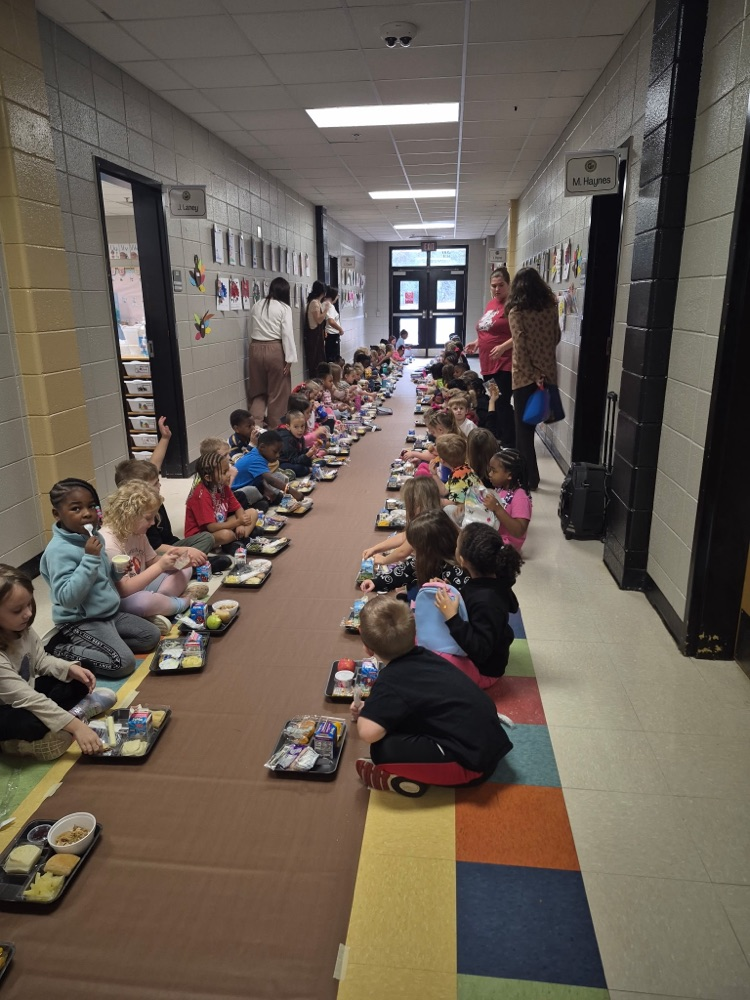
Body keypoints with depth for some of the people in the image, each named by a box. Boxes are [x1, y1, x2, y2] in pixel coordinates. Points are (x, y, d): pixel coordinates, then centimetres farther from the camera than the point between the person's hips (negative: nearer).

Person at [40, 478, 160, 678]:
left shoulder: (95, 536, 4)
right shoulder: (59, 550, -22)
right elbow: (66, 598, -29)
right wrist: (90, 558, -31)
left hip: (110, 612, 9)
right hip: (80, 621, -9)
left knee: (151, 636, 9)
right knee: (123, 663, -19)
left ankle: (80, 644, 11)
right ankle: (60, 650, -2)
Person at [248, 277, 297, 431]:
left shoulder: (256, 305, 10)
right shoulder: (284, 307, -5)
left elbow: (252, 330, 13)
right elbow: (287, 334, -11)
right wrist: (289, 358, -10)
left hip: (256, 349, 5)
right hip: (275, 350, -5)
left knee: (258, 391, 14)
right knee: (277, 392, 8)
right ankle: (273, 428, 16)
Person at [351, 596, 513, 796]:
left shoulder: (391, 681, -18)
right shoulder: (425, 656, 6)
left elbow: (368, 732, -31)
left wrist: (363, 714, -7)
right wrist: (371, 709, 21)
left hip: (471, 763, -9)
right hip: (490, 741, 9)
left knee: (382, 749, -20)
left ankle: (412, 780, 3)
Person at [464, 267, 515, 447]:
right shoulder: (491, 304, 15)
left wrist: (503, 347, -28)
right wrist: (477, 342, 14)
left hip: (505, 363, -9)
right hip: (488, 363, 9)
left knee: (502, 403, -9)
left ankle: (510, 444, -1)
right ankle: (497, 438, 27)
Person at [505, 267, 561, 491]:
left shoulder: (516, 311, -8)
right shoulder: (551, 306, 5)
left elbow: (520, 346, -14)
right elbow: (556, 337, 12)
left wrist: (532, 374, -12)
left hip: (526, 374, -5)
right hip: (547, 372, 5)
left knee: (524, 426, 4)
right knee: (531, 421, 18)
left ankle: (530, 477, 6)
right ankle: (524, 469, 29)